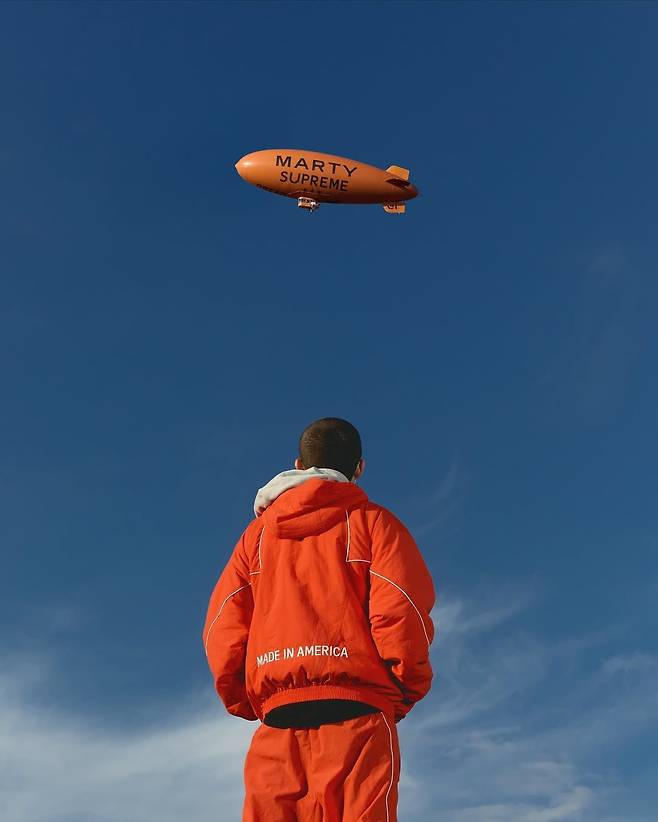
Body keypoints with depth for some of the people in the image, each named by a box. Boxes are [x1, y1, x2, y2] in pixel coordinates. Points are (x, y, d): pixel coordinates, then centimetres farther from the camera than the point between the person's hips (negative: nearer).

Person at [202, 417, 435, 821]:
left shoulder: (259, 532, 18)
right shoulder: (371, 521, 8)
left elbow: (222, 625, 8)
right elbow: (400, 609, -6)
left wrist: (246, 702, 16)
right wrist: (410, 688, 7)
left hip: (276, 720, 4)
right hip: (355, 713, -3)